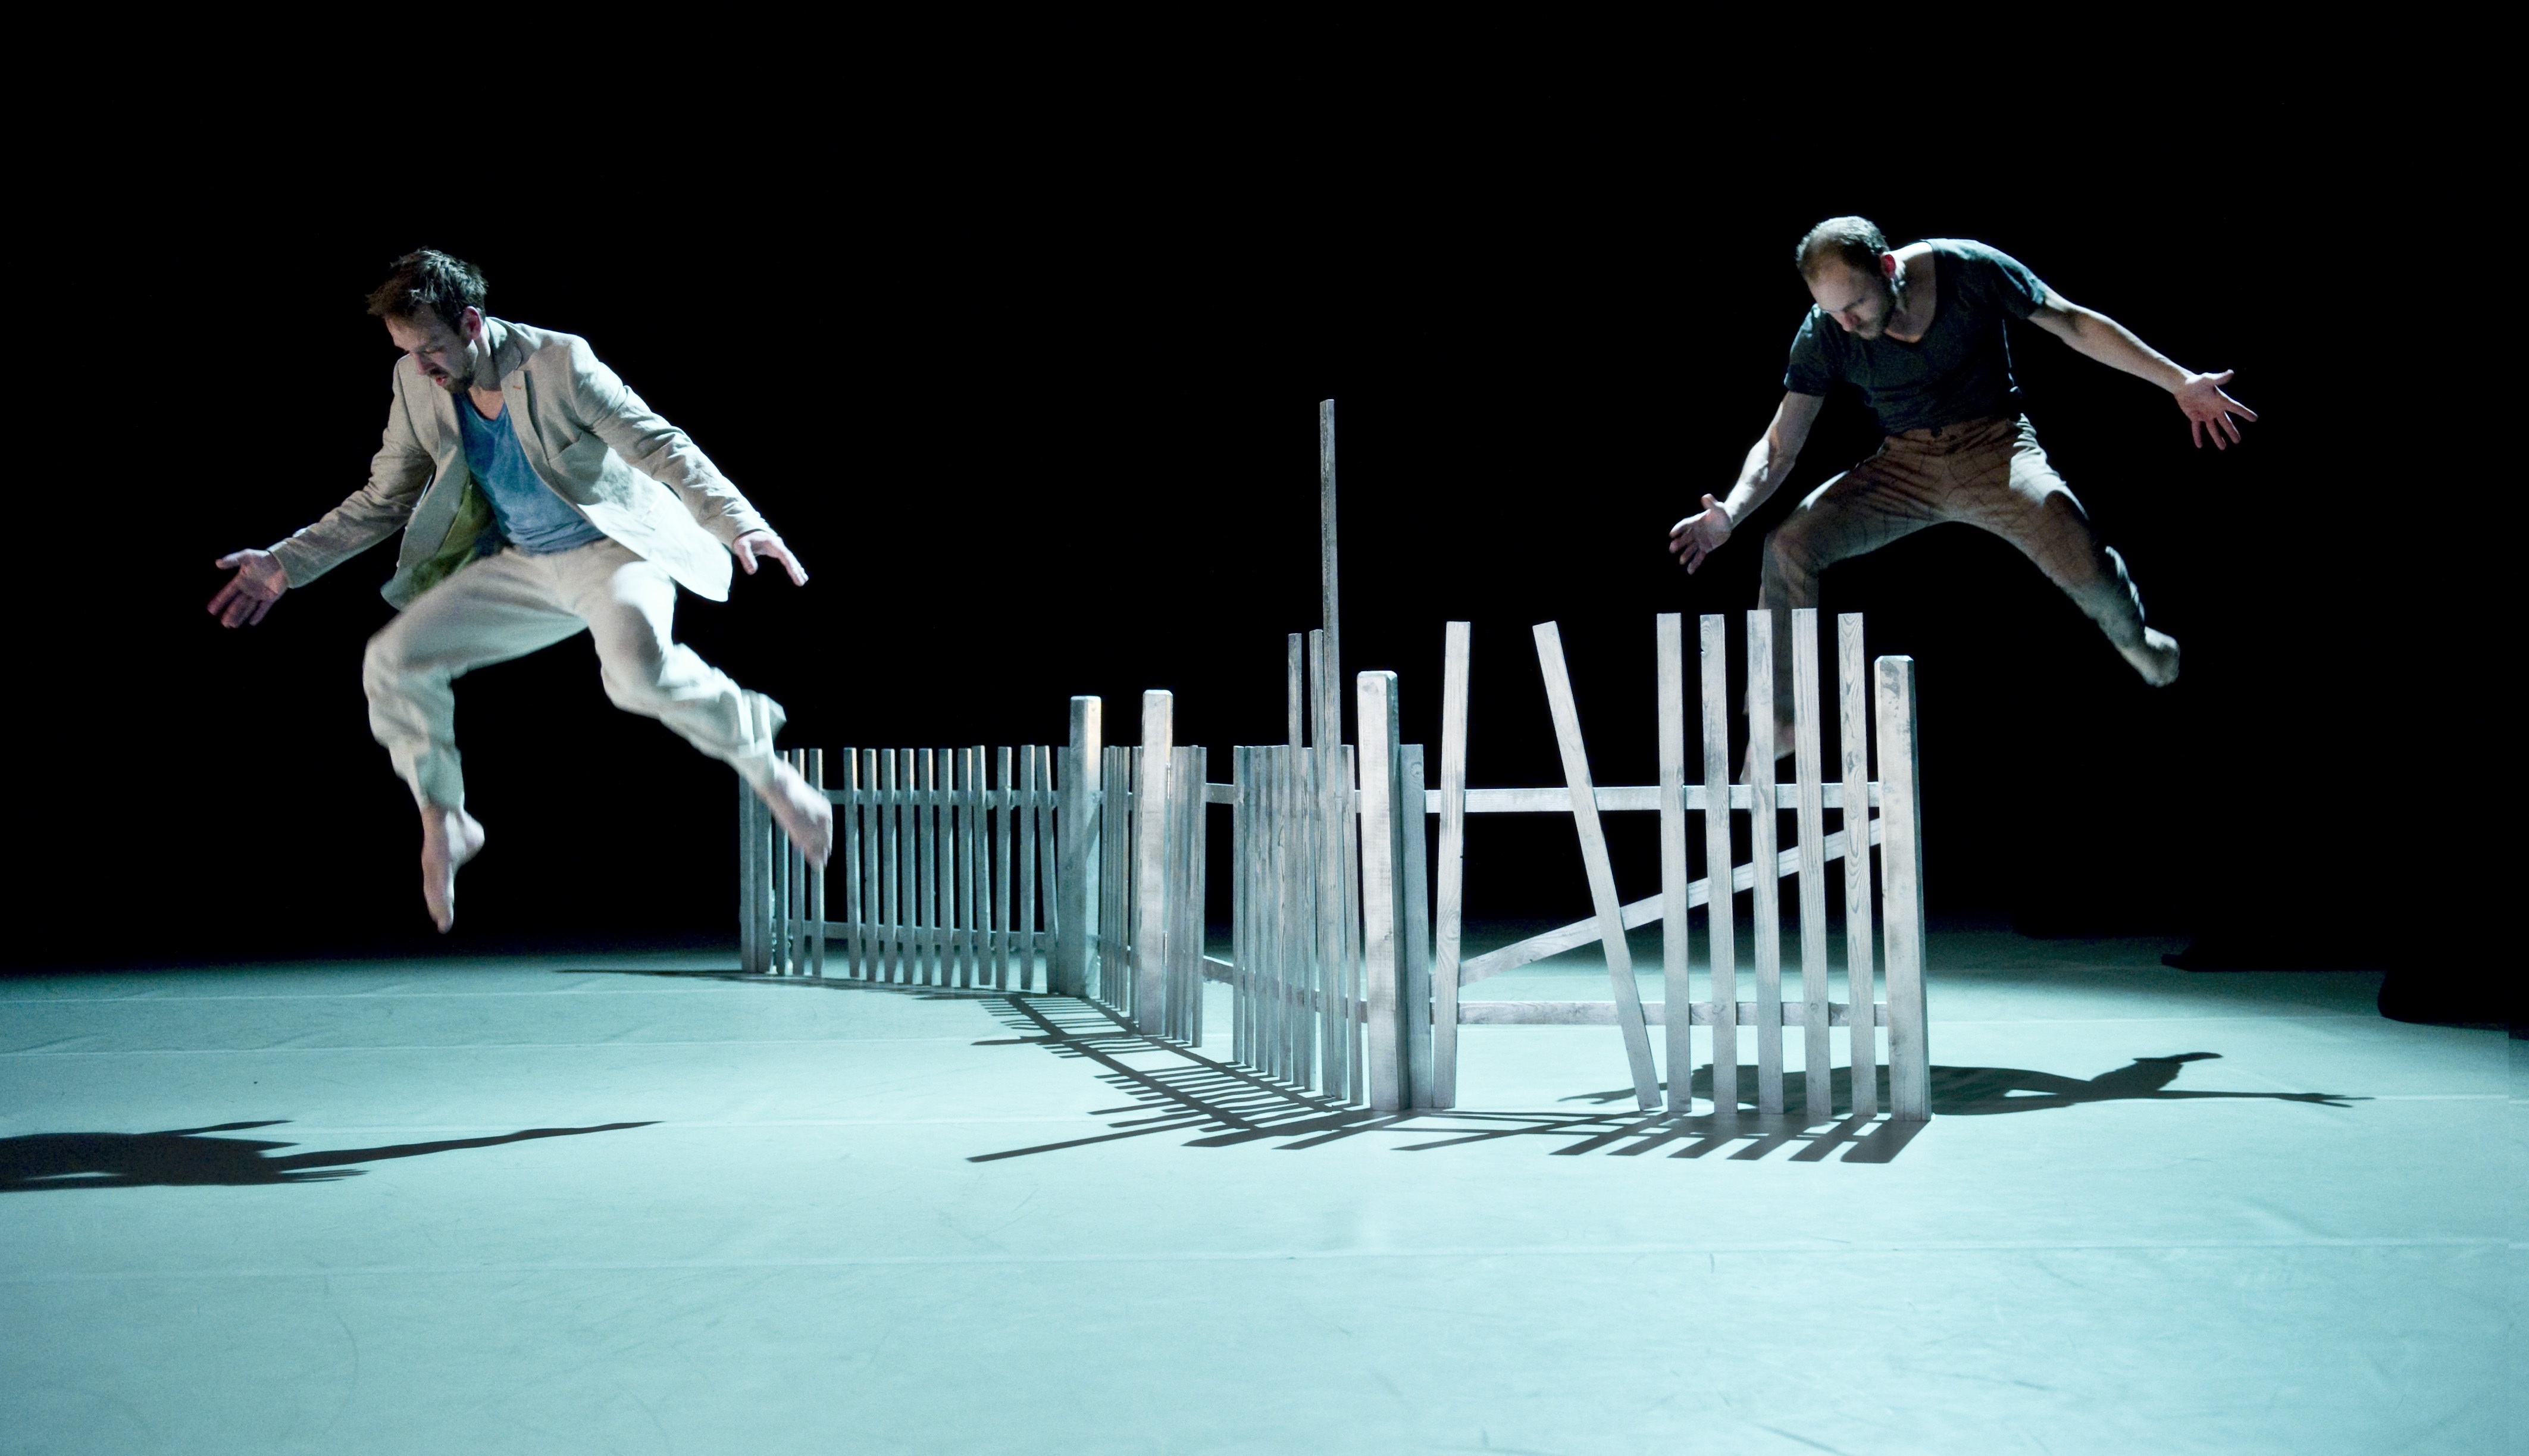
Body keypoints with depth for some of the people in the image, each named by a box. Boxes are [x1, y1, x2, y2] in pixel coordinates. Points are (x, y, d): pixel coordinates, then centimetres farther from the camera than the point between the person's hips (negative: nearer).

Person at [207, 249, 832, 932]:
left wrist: (741, 525, -33)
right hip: (520, 568, 6)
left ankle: (765, 767, -16)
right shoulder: (417, 384, -1)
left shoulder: (560, 363, -18)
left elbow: (664, 448, -18)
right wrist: (286, 564, 7)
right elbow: (385, 500, 11)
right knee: (392, 661, -7)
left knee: (638, 668, -37)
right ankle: (444, 822, 12)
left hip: (613, 549, -6)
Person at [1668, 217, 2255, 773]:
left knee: (2081, 560, -27)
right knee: (1789, 546, -19)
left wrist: (2180, 382, -7)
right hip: (1905, 465, 2)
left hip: (1995, 447, -2)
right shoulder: (1824, 335, -12)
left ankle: (2134, 638, 12)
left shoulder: (1971, 269, -17)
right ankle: (1780, 716, -4)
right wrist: (1730, 513, -29)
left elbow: (2075, 323, -5)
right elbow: (1779, 447, -9)